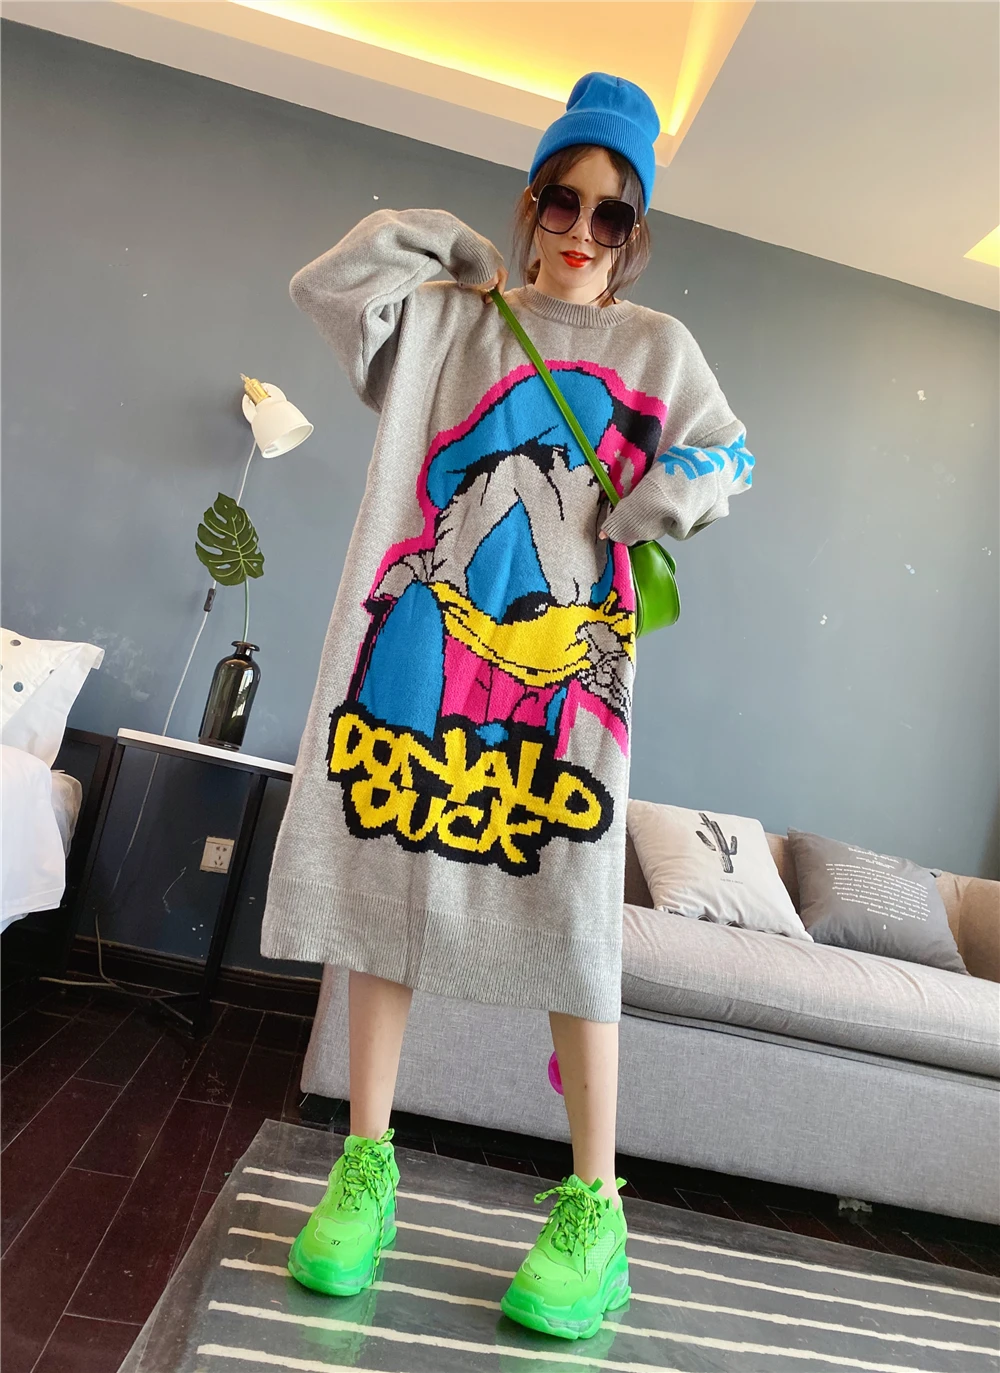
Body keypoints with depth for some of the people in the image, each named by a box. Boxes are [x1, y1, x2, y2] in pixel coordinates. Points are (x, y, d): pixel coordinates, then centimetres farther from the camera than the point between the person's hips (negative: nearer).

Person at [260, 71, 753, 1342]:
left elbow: (727, 461, 14)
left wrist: (637, 510, -4)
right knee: (386, 871, 0)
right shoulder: (450, 321, 17)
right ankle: (367, 1163, 15)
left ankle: (593, 1207, 8)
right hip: (422, 638, 2)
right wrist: (457, 254, 16)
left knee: (567, 904, -6)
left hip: (558, 651, -1)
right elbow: (331, 282, 7)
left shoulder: (657, 347, 15)